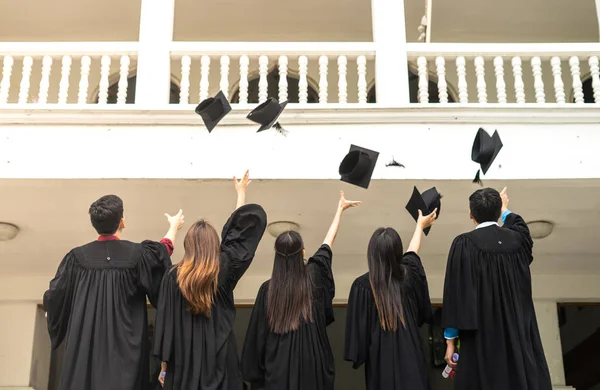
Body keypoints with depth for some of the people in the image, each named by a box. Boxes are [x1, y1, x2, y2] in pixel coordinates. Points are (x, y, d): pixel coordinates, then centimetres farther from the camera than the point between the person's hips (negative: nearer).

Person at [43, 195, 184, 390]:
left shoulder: (77, 256, -2)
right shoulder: (137, 254, -3)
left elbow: (55, 297, 6)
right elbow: (164, 250, 18)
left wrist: (49, 308, 29)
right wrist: (174, 227, 38)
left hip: (84, 346, 1)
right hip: (125, 345, -1)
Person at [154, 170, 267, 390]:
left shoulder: (173, 276, -7)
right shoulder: (225, 269, -4)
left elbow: (165, 323, -5)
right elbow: (239, 233, 12)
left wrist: (164, 366, 4)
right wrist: (241, 193, 24)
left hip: (184, 360, 0)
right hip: (220, 358, 1)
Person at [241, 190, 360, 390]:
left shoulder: (268, 289, -8)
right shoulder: (313, 276, -5)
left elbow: (258, 333, -5)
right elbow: (329, 240, 10)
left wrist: (255, 371, 4)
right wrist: (340, 208, 24)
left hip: (279, 365, -1)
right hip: (312, 362, 1)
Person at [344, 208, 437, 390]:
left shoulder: (362, 285, -16)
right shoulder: (409, 275, -5)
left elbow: (357, 326, -13)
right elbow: (412, 251, 16)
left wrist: (356, 355, 0)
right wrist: (420, 225, 35)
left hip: (380, 357, -2)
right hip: (410, 354, 2)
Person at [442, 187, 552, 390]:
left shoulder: (464, 244, -8)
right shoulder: (517, 239, 5)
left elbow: (456, 293, -11)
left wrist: (450, 339, -7)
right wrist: (505, 211, 52)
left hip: (481, 337, -4)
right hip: (519, 333, 4)